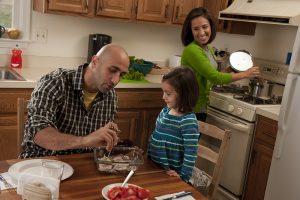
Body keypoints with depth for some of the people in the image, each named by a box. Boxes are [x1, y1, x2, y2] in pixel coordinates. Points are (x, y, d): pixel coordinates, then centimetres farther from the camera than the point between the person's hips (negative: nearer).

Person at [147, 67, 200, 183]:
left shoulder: (188, 122, -24)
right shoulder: (166, 111, 0)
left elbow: (191, 154, -24)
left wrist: (183, 177, -21)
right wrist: (149, 156, 14)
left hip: (170, 175, -7)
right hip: (154, 167, 7)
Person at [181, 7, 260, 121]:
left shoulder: (208, 49, 5)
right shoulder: (192, 50, -22)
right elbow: (215, 78, -22)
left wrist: (230, 69, 1)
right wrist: (246, 74, -11)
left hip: (201, 108, 9)